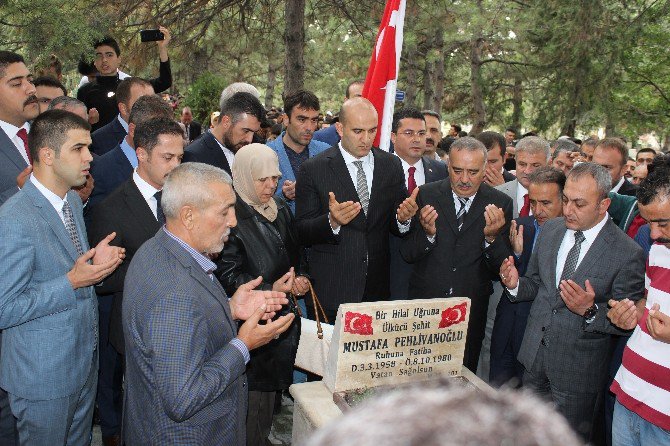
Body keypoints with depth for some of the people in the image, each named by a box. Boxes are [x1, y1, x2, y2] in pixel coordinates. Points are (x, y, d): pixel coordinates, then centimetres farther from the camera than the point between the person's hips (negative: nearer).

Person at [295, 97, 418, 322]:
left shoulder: (391, 165, 5)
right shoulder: (313, 169, -6)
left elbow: (395, 227, 9)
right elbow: (302, 233, -8)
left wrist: (402, 218, -14)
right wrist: (332, 221, -26)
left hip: (379, 289, 3)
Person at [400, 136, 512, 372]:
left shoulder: (501, 204, -5)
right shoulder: (426, 195, -5)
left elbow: (501, 267, -6)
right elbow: (407, 254, -6)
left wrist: (492, 237, -24)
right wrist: (427, 233, -25)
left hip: (472, 307, 0)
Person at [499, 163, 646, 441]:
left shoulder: (628, 254, -17)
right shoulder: (550, 230, 0)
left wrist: (590, 311, -31)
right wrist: (515, 284, -12)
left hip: (579, 371, -4)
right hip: (534, 356, 5)